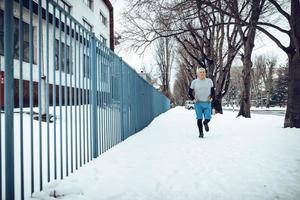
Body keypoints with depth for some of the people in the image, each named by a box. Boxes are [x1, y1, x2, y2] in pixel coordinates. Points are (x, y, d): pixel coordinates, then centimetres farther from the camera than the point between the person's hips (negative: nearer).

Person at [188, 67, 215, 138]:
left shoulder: (209, 81, 6)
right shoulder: (194, 82, 1)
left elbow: (213, 91, 15)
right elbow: (190, 92, 8)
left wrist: (211, 98, 2)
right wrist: (193, 99, -2)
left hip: (207, 103, 1)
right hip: (198, 104, -1)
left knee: (208, 118, -3)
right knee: (199, 119, -1)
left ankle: (205, 123, 33)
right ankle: (201, 133, 15)